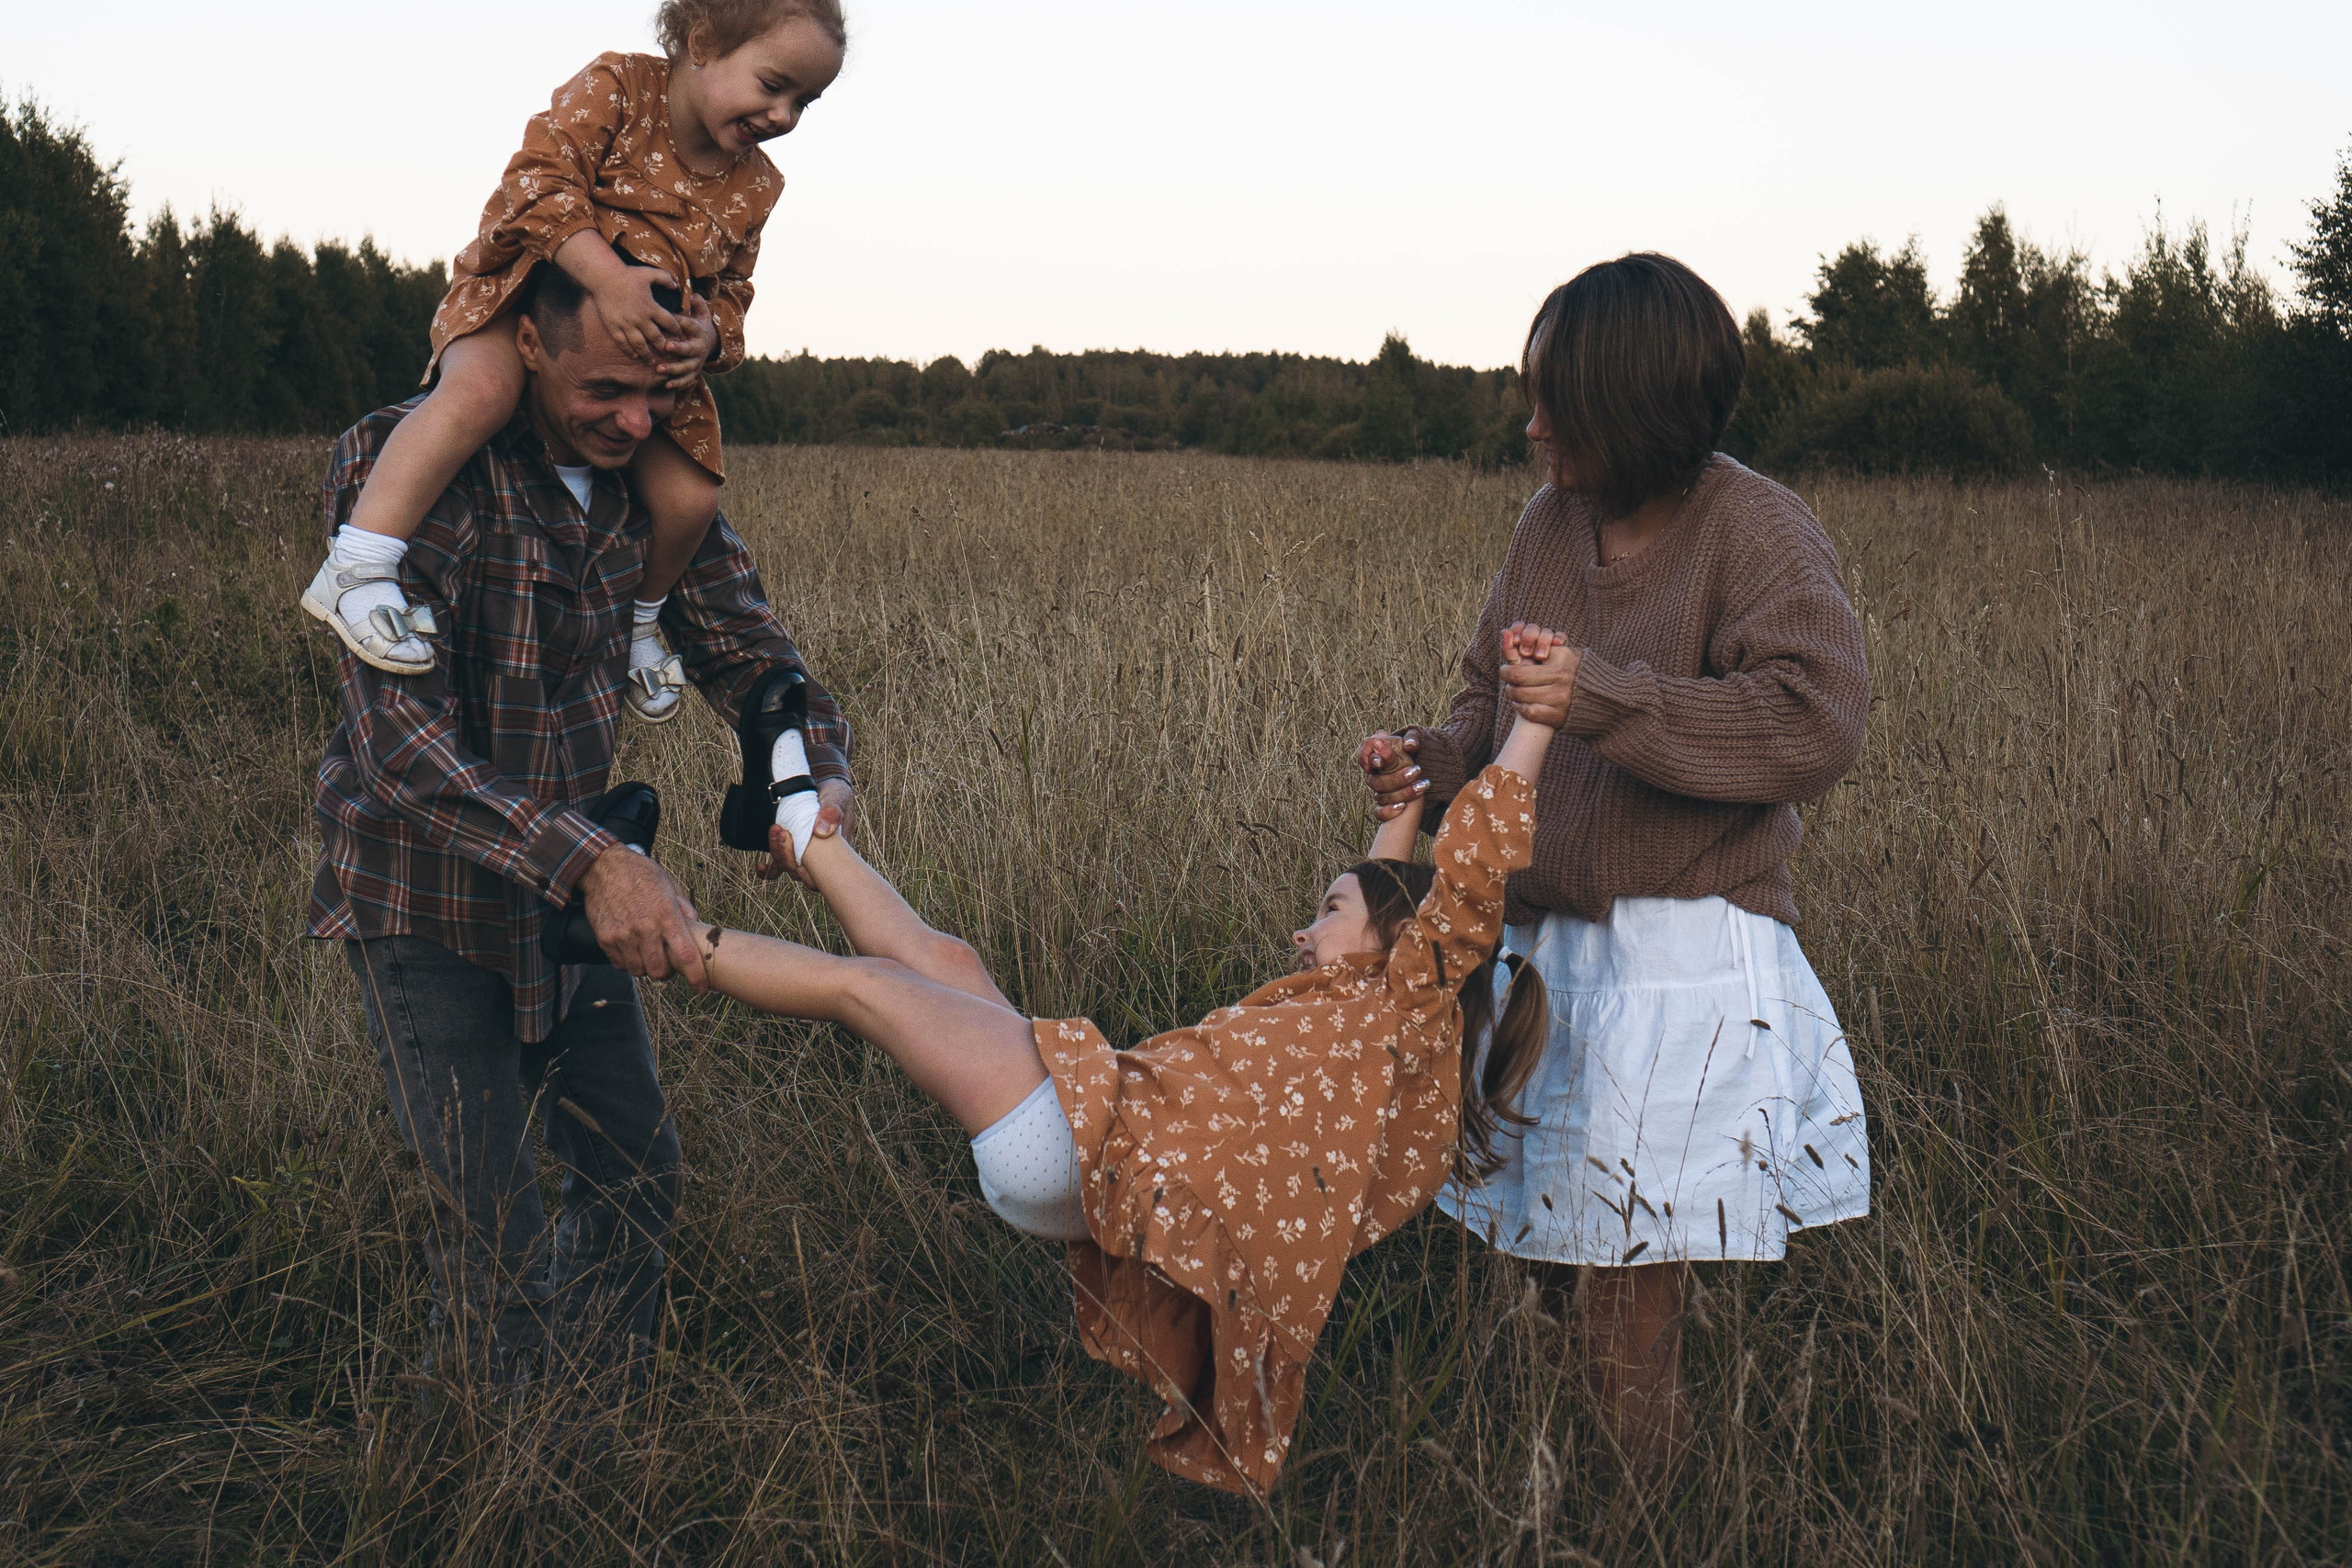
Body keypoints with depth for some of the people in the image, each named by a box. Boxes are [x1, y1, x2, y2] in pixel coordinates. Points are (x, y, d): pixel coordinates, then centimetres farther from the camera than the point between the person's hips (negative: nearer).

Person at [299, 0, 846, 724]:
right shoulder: (615, 88, -13)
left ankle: (637, 619, 24)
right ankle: (354, 570, -35)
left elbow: (729, 291, 6)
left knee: (689, 495, -9)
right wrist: (606, 276, -38)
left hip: (648, 350, 5)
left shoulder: (753, 184, 3)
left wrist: (709, 335, -18)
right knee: (483, 390, -37)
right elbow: (541, 180, -25)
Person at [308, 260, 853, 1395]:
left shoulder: (656, 478, -6)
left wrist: (820, 776, -25)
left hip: (575, 876, 6)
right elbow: (403, 736, -33)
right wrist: (593, 865, -46)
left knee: (635, 1168, 12)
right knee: (490, 1219, -5)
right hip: (425, 893, -6)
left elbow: (745, 643, -2)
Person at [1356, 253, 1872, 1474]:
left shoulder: (1756, 530, -12)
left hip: (1685, 944, -7)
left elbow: (1816, 724, -22)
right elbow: (1494, 700, 17)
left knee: (1631, 1303, -3)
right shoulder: (1550, 523, 8)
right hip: (1544, 934, 7)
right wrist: (1436, 764, -5)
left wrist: (1611, 699, -28)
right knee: (1548, 1259, 14)